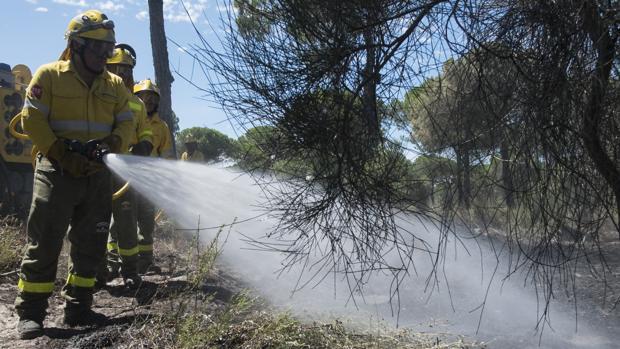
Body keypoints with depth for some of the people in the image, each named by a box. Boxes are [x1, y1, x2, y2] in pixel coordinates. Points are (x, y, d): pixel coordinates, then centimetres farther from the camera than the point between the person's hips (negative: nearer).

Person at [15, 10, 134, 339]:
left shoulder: (114, 84, 10)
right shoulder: (49, 75, -2)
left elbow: (126, 123, 7)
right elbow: (32, 121, -7)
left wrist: (111, 143, -14)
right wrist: (64, 154, -16)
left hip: (97, 173, 5)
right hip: (57, 171, -5)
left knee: (91, 244, 8)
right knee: (44, 243, -3)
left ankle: (78, 307, 21)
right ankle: (30, 312, 8)